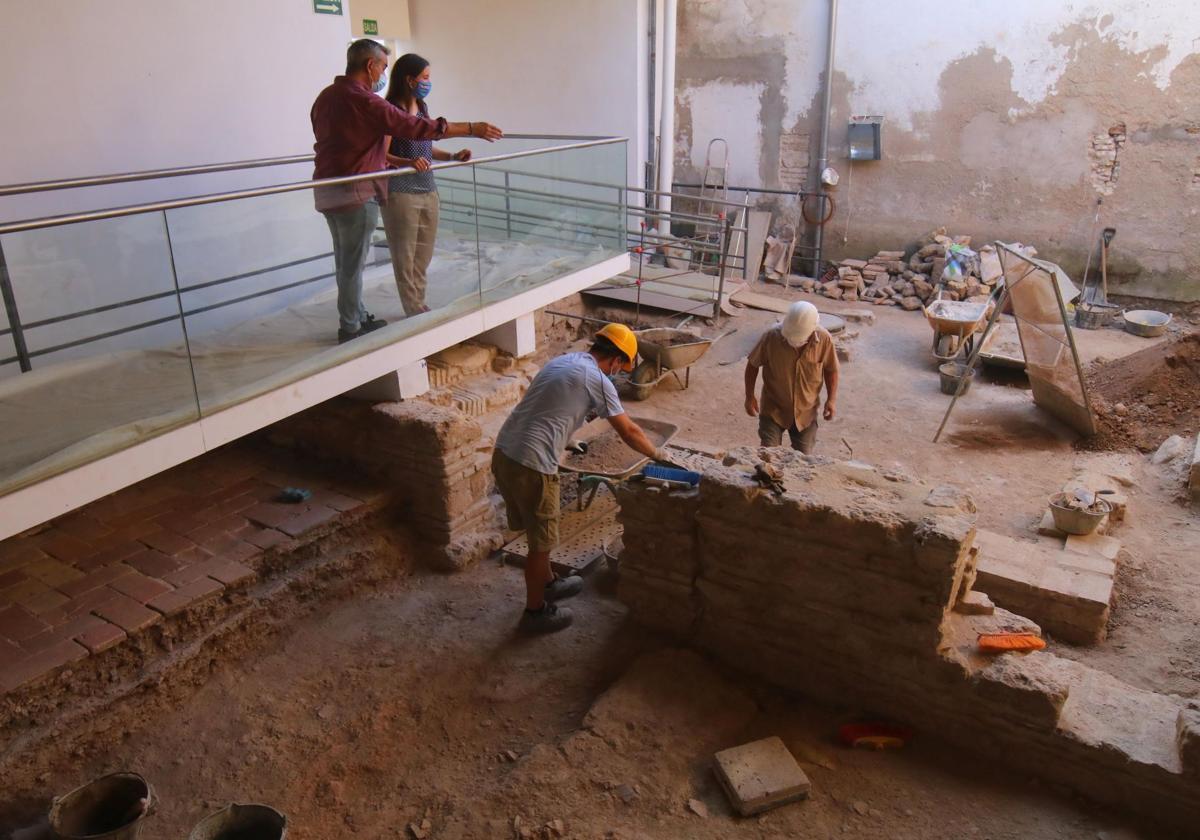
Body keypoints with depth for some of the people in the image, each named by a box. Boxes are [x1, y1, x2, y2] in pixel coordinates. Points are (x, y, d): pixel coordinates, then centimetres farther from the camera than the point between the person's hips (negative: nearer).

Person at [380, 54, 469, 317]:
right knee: (405, 257, 2)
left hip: (428, 190, 8)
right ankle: (415, 312, 9)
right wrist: (409, 162, -31)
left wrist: (452, 156, 5)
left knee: (424, 255, 13)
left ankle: (420, 307, 24)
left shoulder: (422, 108, 12)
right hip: (401, 193, -8)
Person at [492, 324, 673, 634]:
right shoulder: (598, 380, -7)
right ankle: (535, 611, 24)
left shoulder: (562, 361, 17)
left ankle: (547, 583, 45)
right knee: (541, 541, 9)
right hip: (530, 465, -9)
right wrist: (657, 454, 15)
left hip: (504, 453, 9)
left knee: (538, 532, 26)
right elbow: (629, 432, 0)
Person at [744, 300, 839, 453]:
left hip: (806, 413, 2)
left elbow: (830, 370, 0)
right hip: (773, 410, -1)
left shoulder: (824, 339, -18)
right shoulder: (771, 336, -23)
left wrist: (832, 399, -6)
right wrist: (750, 397, -4)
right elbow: (753, 365, -7)